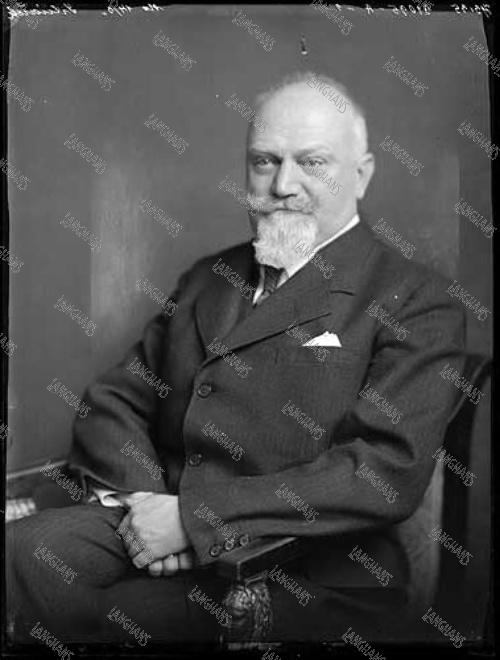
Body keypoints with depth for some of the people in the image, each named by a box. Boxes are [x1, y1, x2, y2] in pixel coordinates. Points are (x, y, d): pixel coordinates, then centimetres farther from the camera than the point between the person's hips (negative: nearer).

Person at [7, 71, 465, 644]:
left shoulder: (415, 302, -4)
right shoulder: (207, 279, 15)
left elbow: (389, 472, -16)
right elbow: (116, 398, 13)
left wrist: (193, 516, -18)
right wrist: (138, 499, -8)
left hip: (306, 572, -4)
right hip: (151, 529, 5)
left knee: (88, 617, -24)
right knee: (14, 557, -19)